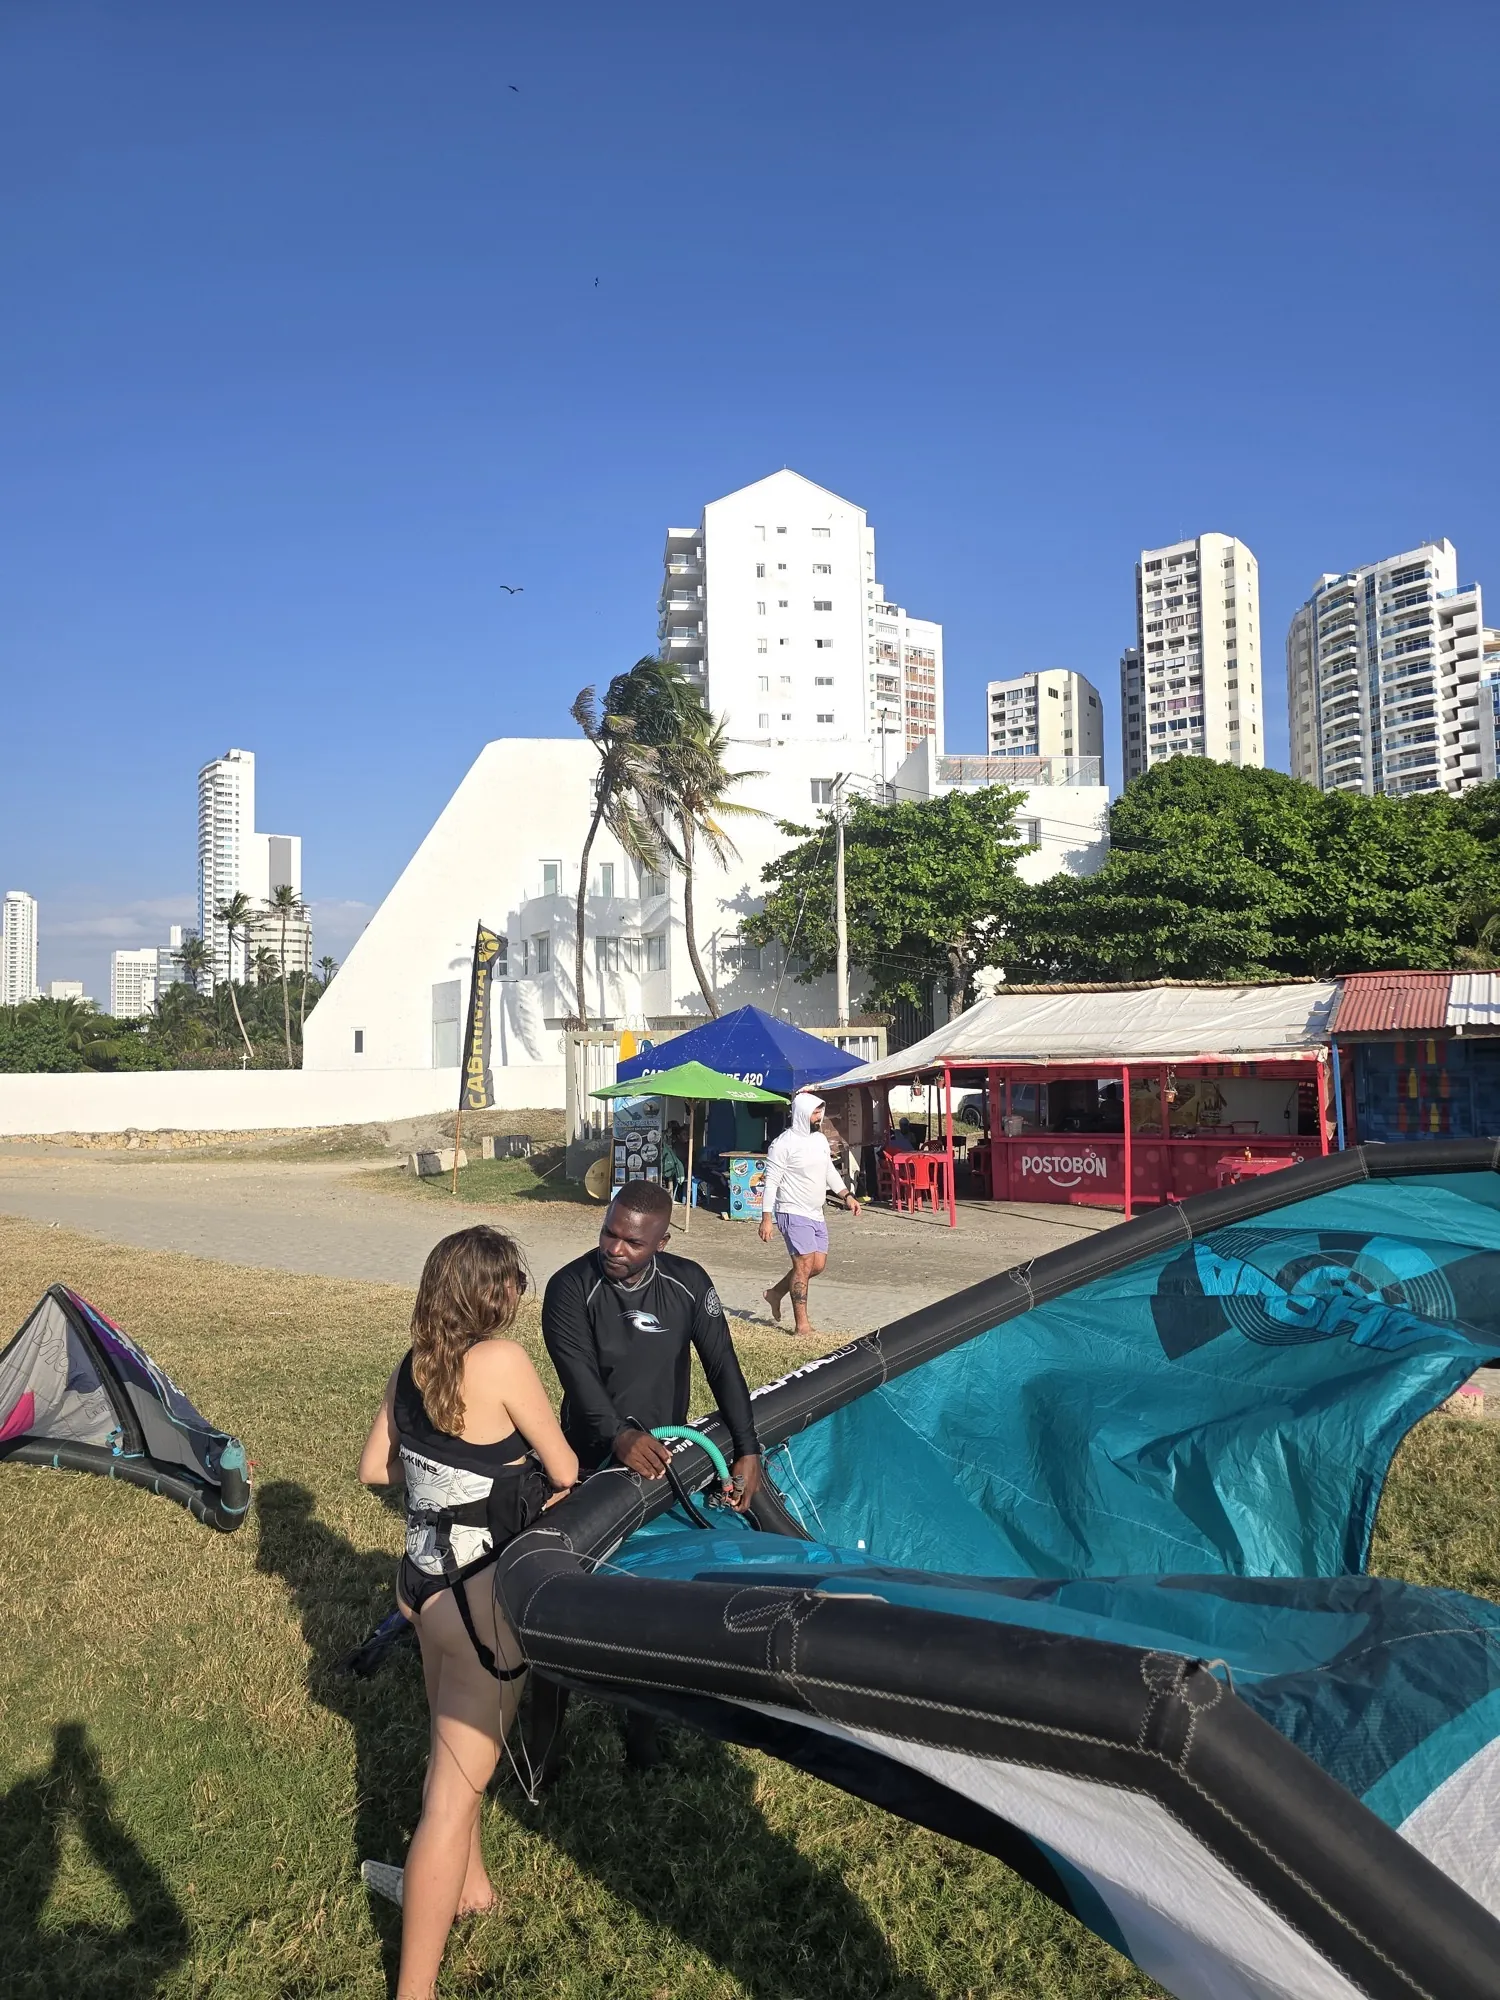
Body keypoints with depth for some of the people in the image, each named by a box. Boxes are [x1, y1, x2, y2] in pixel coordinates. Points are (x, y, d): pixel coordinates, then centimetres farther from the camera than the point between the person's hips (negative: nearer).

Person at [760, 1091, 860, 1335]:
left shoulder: (820, 1139, 9)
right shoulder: (784, 1144, -15)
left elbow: (829, 1171, 22)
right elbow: (771, 1182, -15)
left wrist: (846, 1196, 10)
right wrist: (766, 1218, -19)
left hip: (816, 1214, 8)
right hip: (793, 1213, -8)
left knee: (818, 1264, 10)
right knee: (804, 1265, -10)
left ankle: (776, 1293, 29)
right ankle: (802, 1325, -3)